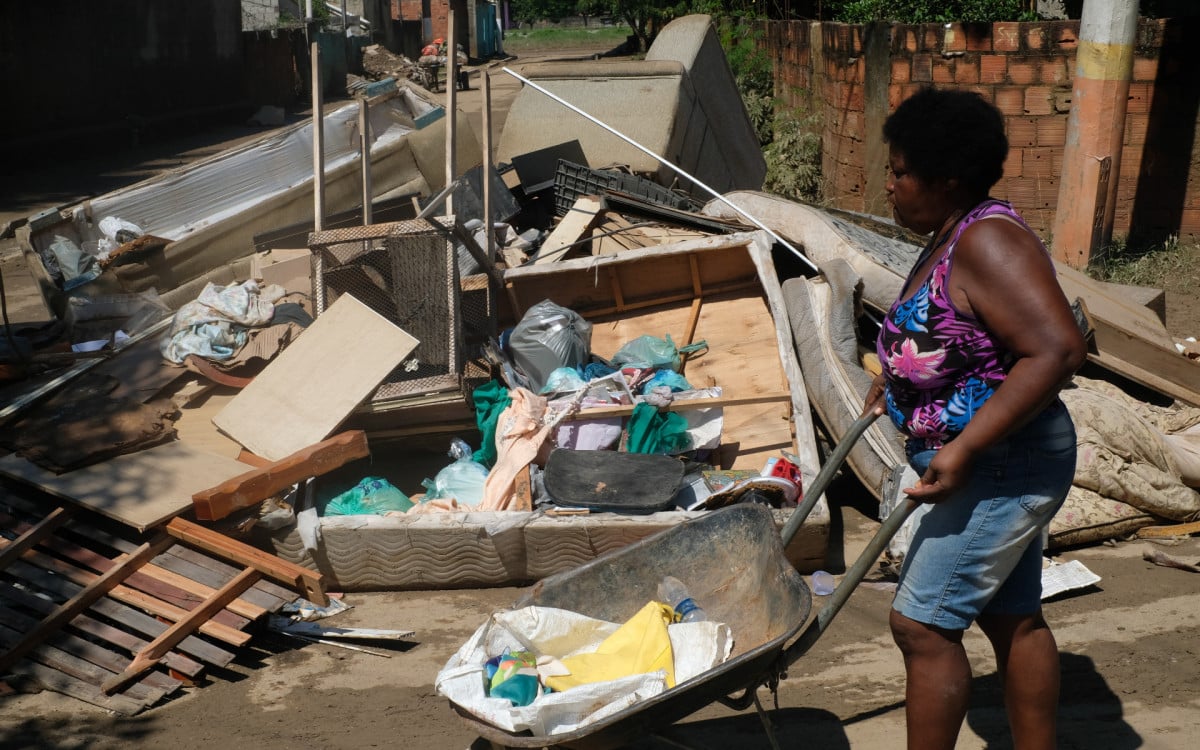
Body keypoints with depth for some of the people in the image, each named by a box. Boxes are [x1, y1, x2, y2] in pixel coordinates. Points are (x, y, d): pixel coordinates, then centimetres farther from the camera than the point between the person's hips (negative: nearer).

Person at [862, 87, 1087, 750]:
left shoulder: (987, 241, -22)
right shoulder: (948, 240, 9)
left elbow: (1057, 350, -31)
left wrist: (963, 448, -32)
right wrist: (893, 375, 23)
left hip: (1001, 465, -10)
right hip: (996, 467, 10)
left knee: (922, 623, -6)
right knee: (1012, 617, 18)